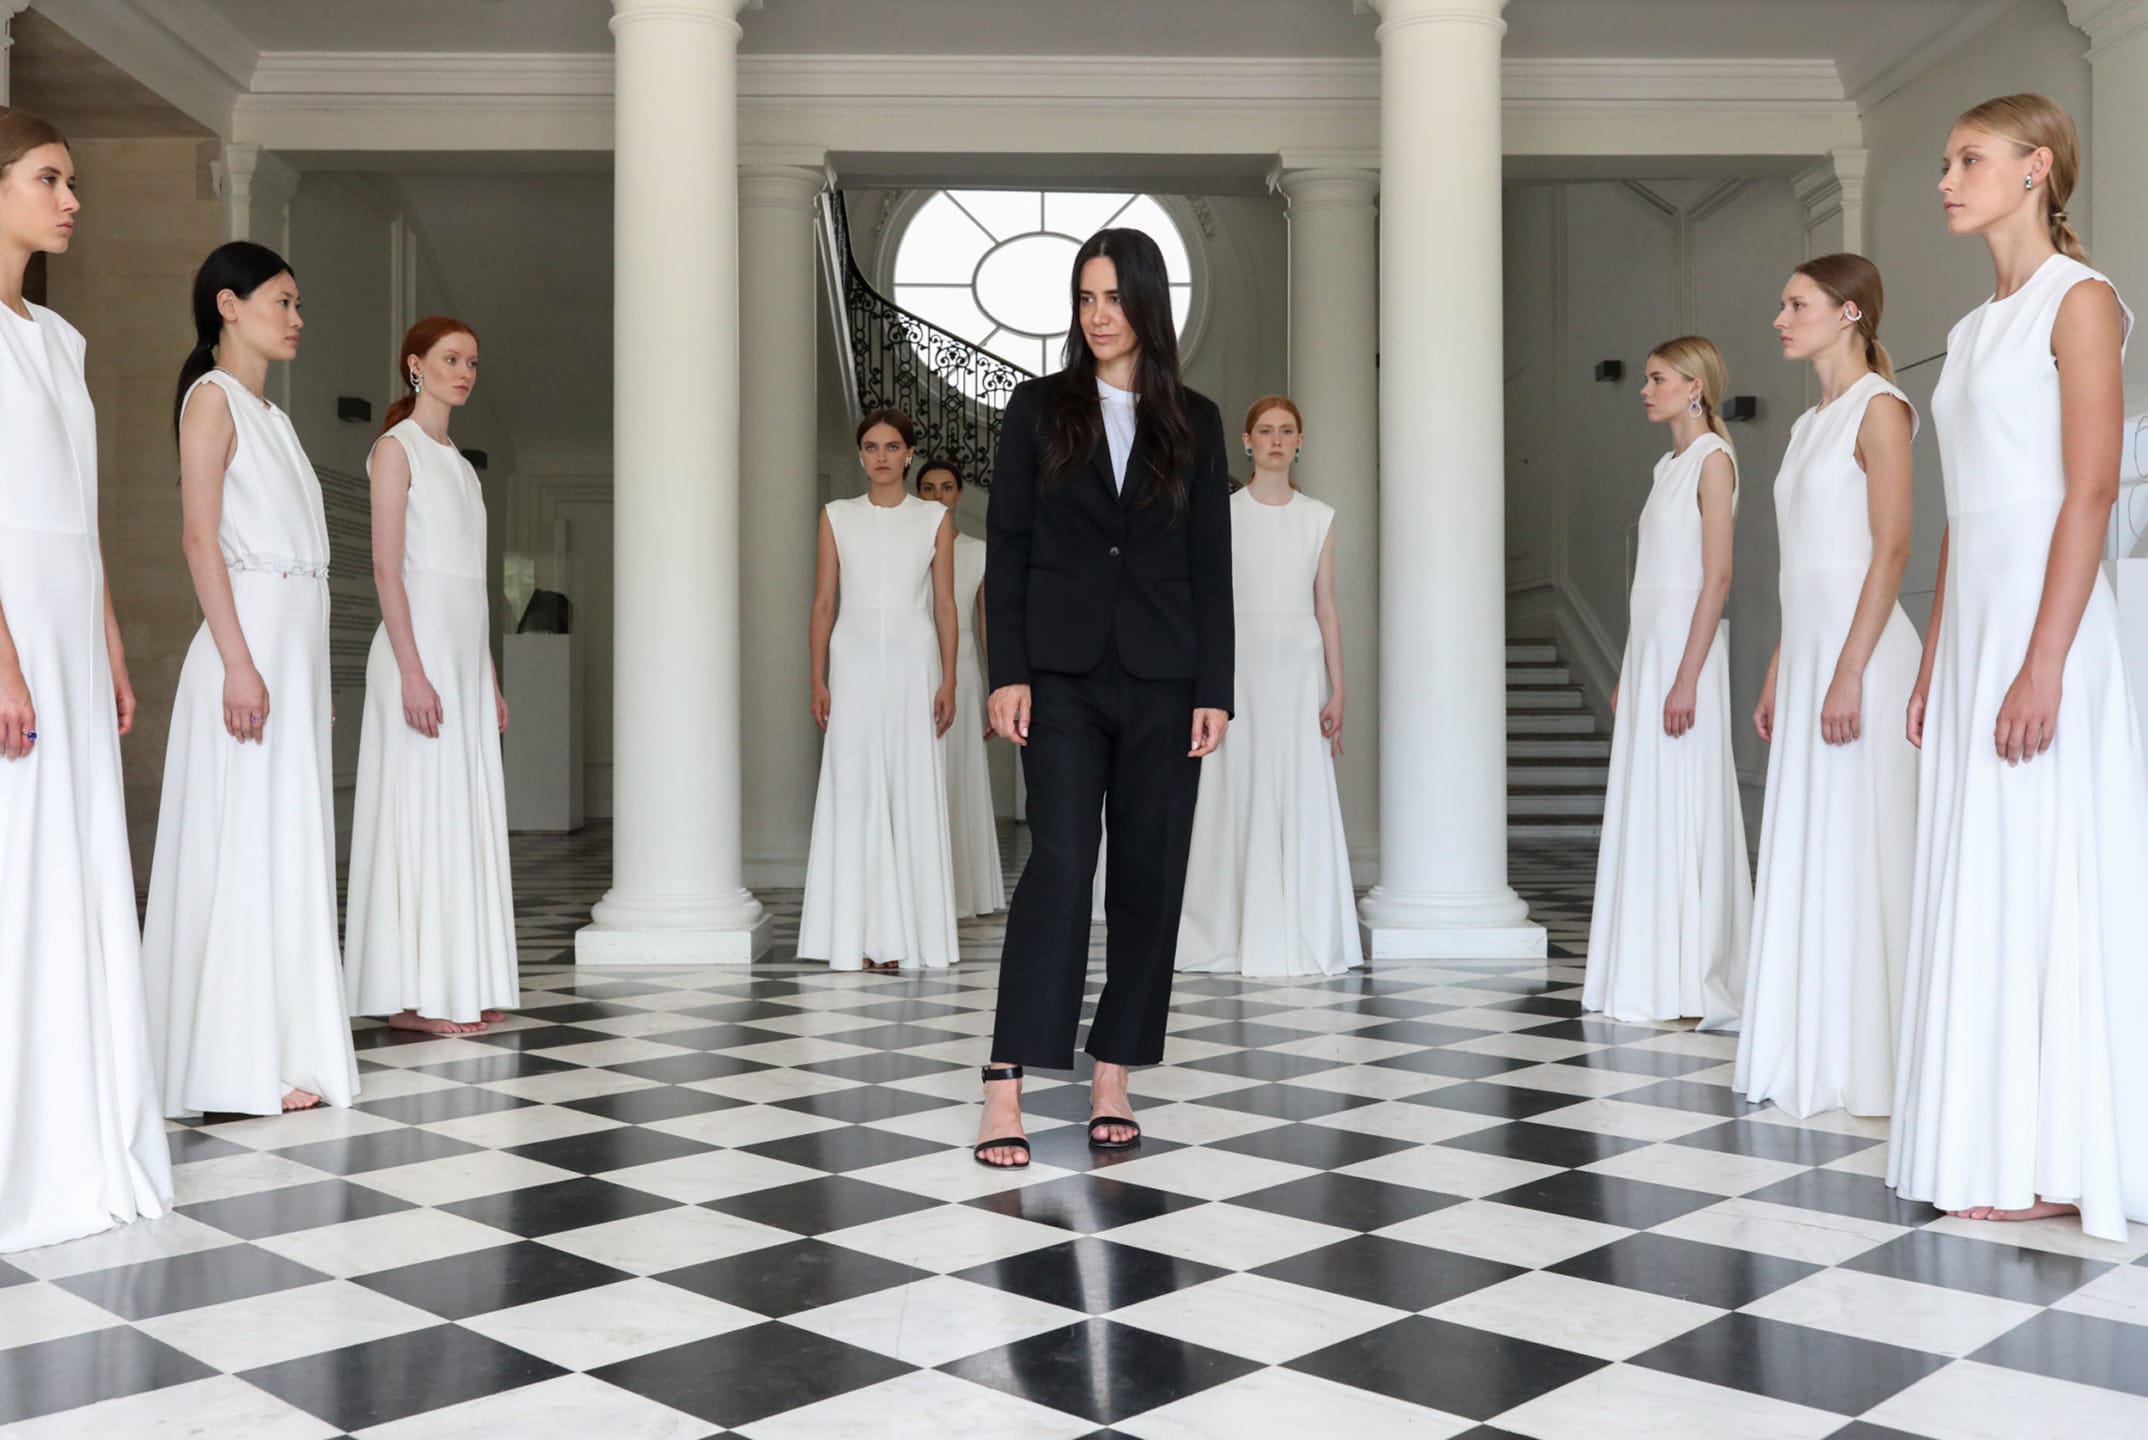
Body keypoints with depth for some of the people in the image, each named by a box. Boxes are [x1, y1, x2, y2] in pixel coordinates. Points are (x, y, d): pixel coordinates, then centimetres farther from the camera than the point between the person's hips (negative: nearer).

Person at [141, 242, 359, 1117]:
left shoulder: (271, 414, 20)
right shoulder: (213, 396, -4)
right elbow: (200, 538, -13)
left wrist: (300, 667, 17)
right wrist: (238, 662, -21)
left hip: (299, 643, 9)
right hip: (251, 641, -9)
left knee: (288, 846, 8)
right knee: (244, 848, -7)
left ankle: (279, 1048, 14)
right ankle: (236, 1067, -3)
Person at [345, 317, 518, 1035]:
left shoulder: (458, 461, 20)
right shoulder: (396, 448, -3)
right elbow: (387, 567, -12)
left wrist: (489, 678, 16)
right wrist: (412, 671, -20)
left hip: (467, 652, 8)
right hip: (420, 646, -8)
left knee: (467, 816, 7)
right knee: (421, 812, -7)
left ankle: (463, 983, 12)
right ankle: (413, 993, -2)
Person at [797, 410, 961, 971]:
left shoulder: (935, 519, 7)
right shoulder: (837, 516, 9)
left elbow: (945, 604, 5)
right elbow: (823, 602, 7)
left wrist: (948, 681, -2)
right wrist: (818, 681, 0)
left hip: (914, 663, 0)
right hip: (855, 661, 1)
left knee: (914, 793, 0)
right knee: (855, 792, -1)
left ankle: (910, 934, 7)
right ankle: (860, 934, 3)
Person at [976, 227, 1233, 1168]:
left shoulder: (1193, 421, 8)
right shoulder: (1038, 408, 6)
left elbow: (1212, 563, 6)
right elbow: (1006, 547, 2)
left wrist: (1215, 689, -1)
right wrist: (1007, 672, -7)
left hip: (1162, 676, 2)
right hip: (1062, 670, -2)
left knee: (1148, 874, 3)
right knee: (1059, 863, -13)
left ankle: (1112, 1079, 14)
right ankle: (1005, 1088, -12)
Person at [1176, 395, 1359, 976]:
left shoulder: (1319, 518, 9)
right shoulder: (1223, 514, 4)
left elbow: (1326, 608, 8)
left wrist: (1337, 689, 2)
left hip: (1301, 669, 2)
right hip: (1242, 663, -1)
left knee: (1305, 800, 1)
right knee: (1239, 796, -1)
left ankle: (1302, 942, 9)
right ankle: (1241, 939, 8)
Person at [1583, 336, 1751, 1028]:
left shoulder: (1713, 459, -7)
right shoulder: (1669, 465, 18)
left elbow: (1717, 577, -14)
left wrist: (1686, 678, -20)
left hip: (1685, 646, -9)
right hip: (1646, 642, 9)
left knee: (1683, 808, -6)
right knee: (1644, 809, 8)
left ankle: (1692, 983, 0)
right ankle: (1651, 980, 13)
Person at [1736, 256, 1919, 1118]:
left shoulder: (1879, 408, -6)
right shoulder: (1812, 423, 19)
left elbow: (1891, 548, -14)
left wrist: (1849, 672, -21)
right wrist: (1777, 676, 17)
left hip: (1859, 648, -9)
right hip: (1806, 649, 9)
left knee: (1862, 850, -5)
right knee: (1806, 851, 8)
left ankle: (1874, 1064, 2)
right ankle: (1816, 1056, 15)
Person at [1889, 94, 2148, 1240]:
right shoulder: (1974, 330, 18)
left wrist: (2043, 664, -21)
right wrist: (1936, 662, 15)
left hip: (2042, 618, -8)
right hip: (1970, 622, 8)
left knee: (2044, 878, -5)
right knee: (1977, 880, 8)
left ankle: (2055, 1159, 4)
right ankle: (1992, 1147, 16)